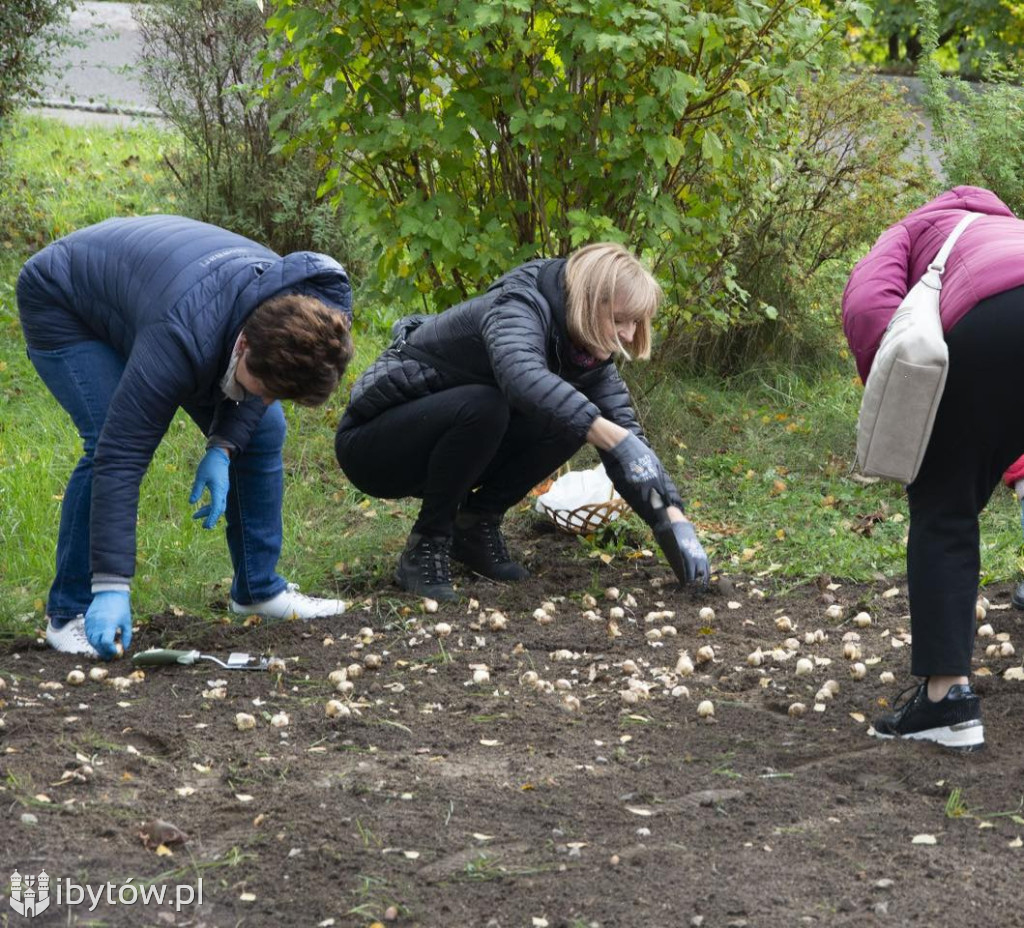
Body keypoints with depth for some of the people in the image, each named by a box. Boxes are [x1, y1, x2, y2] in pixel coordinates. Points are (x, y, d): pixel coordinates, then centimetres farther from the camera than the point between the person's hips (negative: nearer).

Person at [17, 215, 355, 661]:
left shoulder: (299, 312, -27)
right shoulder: (183, 340, -45)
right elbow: (121, 457, -43)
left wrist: (222, 447, -20)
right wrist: (112, 588, -44)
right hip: (61, 302, -7)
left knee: (264, 429, -2)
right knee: (107, 442, -27)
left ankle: (259, 589, 14)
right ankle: (68, 614, -14)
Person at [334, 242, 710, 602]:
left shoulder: (586, 353, -3)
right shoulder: (517, 309, -27)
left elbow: (628, 434, -7)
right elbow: (522, 377, -49)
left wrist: (673, 521, -21)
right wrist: (611, 435, -57)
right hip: (371, 444, -7)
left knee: (572, 420, -12)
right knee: (483, 406, -35)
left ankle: (475, 526, 1)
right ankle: (425, 547, -19)